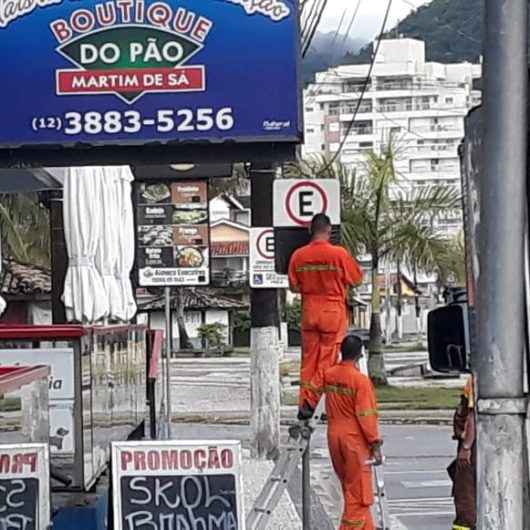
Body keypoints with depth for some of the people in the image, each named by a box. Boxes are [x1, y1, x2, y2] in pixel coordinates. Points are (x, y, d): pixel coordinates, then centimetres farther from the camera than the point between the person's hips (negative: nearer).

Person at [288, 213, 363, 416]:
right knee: (327, 359, 3)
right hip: (333, 310, -3)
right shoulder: (339, 253, -12)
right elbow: (357, 278, -2)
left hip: (309, 311, 3)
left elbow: (294, 286, 3)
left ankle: (305, 403, 10)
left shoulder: (298, 255, -3)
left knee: (309, 359, 10)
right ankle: (311, 401, -4)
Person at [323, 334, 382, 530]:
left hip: (334, 435, 7)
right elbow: (366, 416, -17)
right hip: (355, 439, -7)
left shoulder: (328, 375, 2)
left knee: (349, 486, 18)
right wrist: (375, 444, -11)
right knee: (358, 491, 2)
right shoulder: (360, 380, -17)